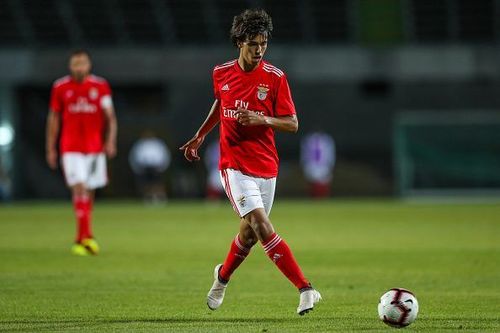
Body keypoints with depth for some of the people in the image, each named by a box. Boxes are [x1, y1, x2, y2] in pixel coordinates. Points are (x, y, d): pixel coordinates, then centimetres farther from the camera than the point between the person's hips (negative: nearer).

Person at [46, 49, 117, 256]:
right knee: (79, 189, -15)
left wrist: (110, 141, -12)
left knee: (89, 192, 9)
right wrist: (50, 149, 6)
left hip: (95, 147, 2)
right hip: (71, 148, -2)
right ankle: (86, 237, -21)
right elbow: (53, 119, 8)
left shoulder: (100, 86, 2)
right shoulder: (60, 88, 1)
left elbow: (110, 116, 2)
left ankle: (81, 239, 22)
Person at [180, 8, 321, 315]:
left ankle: (223, 276, 41)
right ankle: (305, 289, -21)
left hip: (266, 167, 1)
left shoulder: (275, 78, -5)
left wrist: (262, 119, -22)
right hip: (234, 165, -1)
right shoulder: (221, 73, 2)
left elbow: (292, 124, -6)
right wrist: (200, 136, 25)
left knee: (249, 233, 10)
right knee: (262, 226, -18)